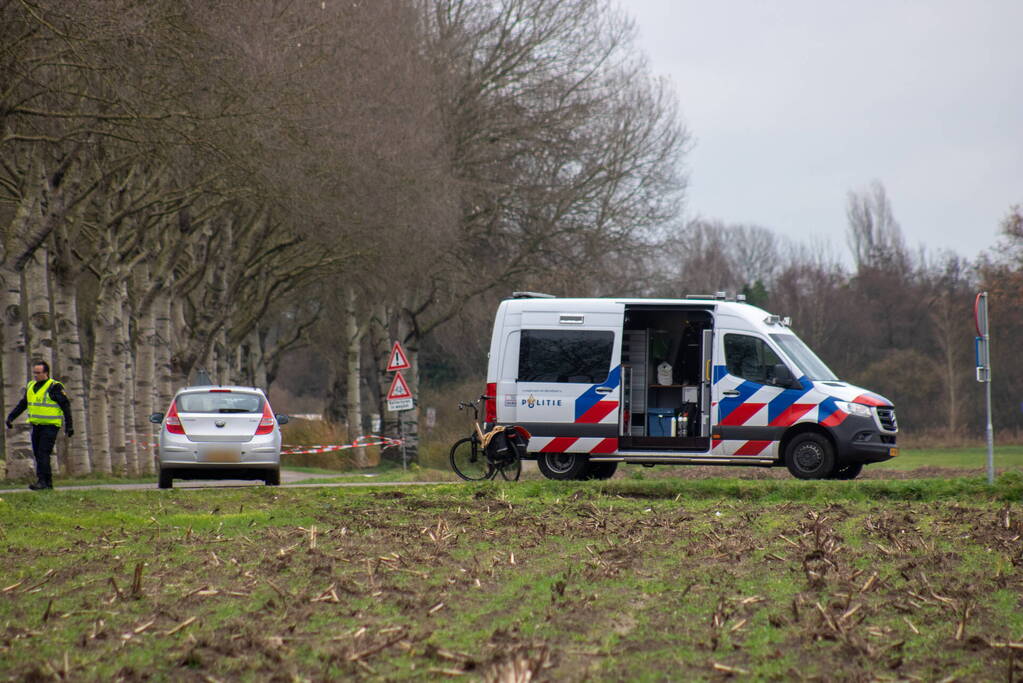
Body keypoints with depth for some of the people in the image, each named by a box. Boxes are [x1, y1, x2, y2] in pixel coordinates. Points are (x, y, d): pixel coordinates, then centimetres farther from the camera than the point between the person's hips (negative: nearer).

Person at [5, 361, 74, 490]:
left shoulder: (54, 387, -8)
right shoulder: (31, 386, 13)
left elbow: (65, 406, -7)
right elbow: (22, 404, 22)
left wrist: (69, 425, -9)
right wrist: (11, 417, 15)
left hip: (50, 426, -7)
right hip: (36, 426, 7)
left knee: (43, 453, -15)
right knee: (37, 454, 6)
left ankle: (42, 481, -18)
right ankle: (48, 482, 12)